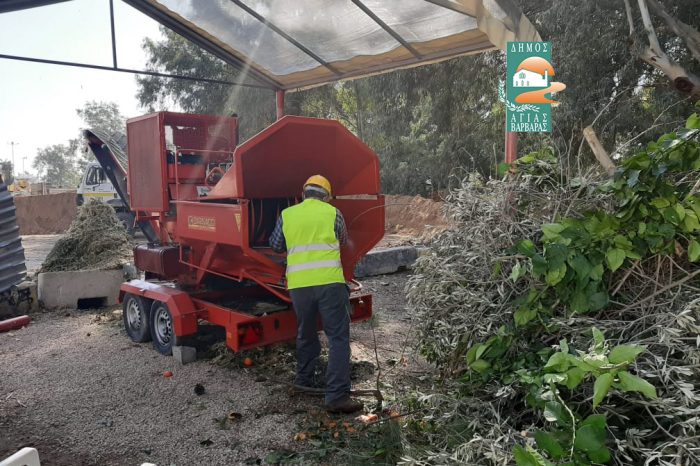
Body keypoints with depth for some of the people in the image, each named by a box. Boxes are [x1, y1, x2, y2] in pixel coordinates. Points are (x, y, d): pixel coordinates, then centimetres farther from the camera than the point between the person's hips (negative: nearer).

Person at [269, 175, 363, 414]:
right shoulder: (333, 213, 5)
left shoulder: (286, 214, 9)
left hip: (298, 285, 3)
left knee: (306, 334, 22)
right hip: (329, 282, -3)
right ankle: (337, 396, -5)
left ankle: (304, 380, 36)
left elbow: (276, 246, 21)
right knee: (338, 337, 0)